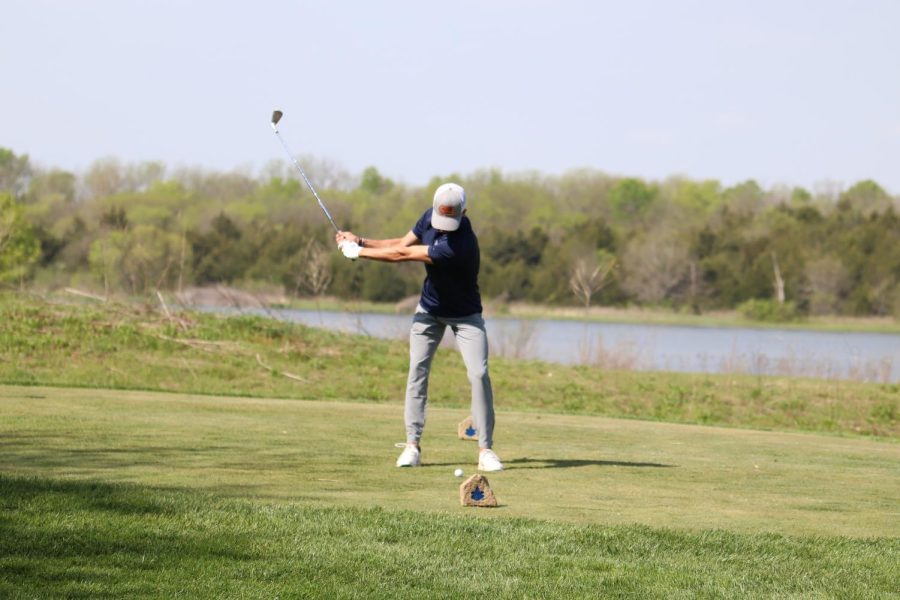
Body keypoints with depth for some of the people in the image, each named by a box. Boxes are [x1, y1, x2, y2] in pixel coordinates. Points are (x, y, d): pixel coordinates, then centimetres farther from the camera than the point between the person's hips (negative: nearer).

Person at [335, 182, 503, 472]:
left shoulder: (460, 245, -36)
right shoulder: (429, 217, -13)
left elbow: (402, 255, -30)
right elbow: (402, 244, 1)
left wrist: (358, 252, -22)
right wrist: (361, 240, -12)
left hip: (464, 315, -6)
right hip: (429, 308, 6)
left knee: (479, 374, -16)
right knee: (418, 370, -3)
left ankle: (485, 449, -10)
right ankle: (412, 444, 0)